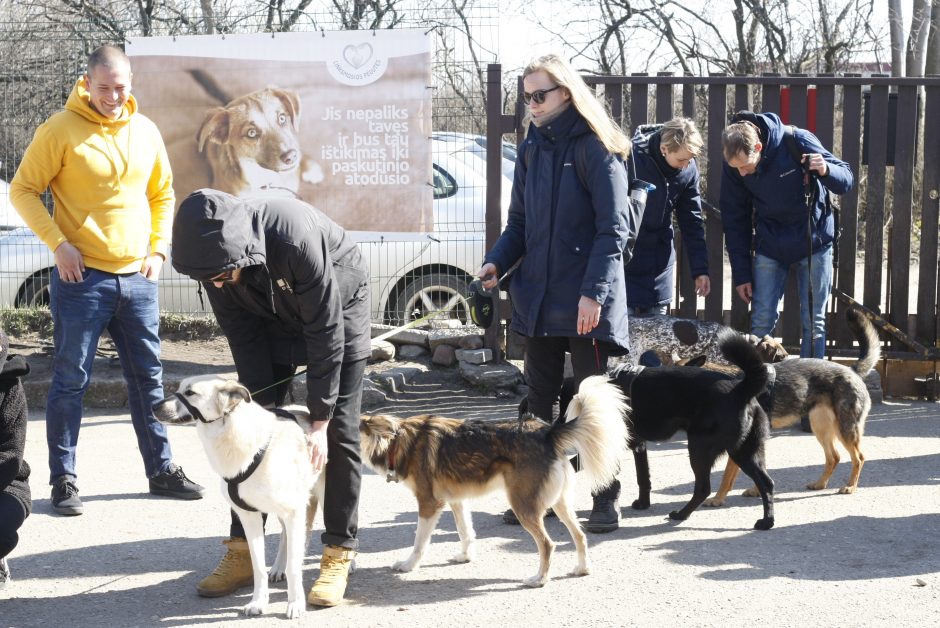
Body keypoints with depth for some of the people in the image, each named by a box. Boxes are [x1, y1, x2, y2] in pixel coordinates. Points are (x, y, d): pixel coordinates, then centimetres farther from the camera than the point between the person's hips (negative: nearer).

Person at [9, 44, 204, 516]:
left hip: (137, 278, 5)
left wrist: (158, 248, 6)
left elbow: (162, 194, 17)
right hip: (82, 278, -5)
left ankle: (162, 470, 22)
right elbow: (23, 190, -6)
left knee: (148, 379, 11)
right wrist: (57, 243, -15)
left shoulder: (145, 131, 7)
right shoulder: (60, 130, -8)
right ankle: (64, 480, 9)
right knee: (71, 381, 0)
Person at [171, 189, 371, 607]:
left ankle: (338, 556, -3)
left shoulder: (295, 238, -41)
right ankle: (241, 553, 4)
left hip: (338, 309, -5)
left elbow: (326, 331, -33)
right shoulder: (216, 258, -24)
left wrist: (319, 420, -29)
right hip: (275, 319, 5)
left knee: (339, 432, -9)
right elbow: (244, 339, -14)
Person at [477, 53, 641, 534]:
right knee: (540, 399, 14)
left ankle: (606, 498, 10)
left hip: (585, 302, -7)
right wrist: (497, 260, -2)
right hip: (537, 296, 7)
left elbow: (613, 228, -14)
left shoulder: (594, 148, -10)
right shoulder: (532, 148, 11)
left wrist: (594, 291, -22)